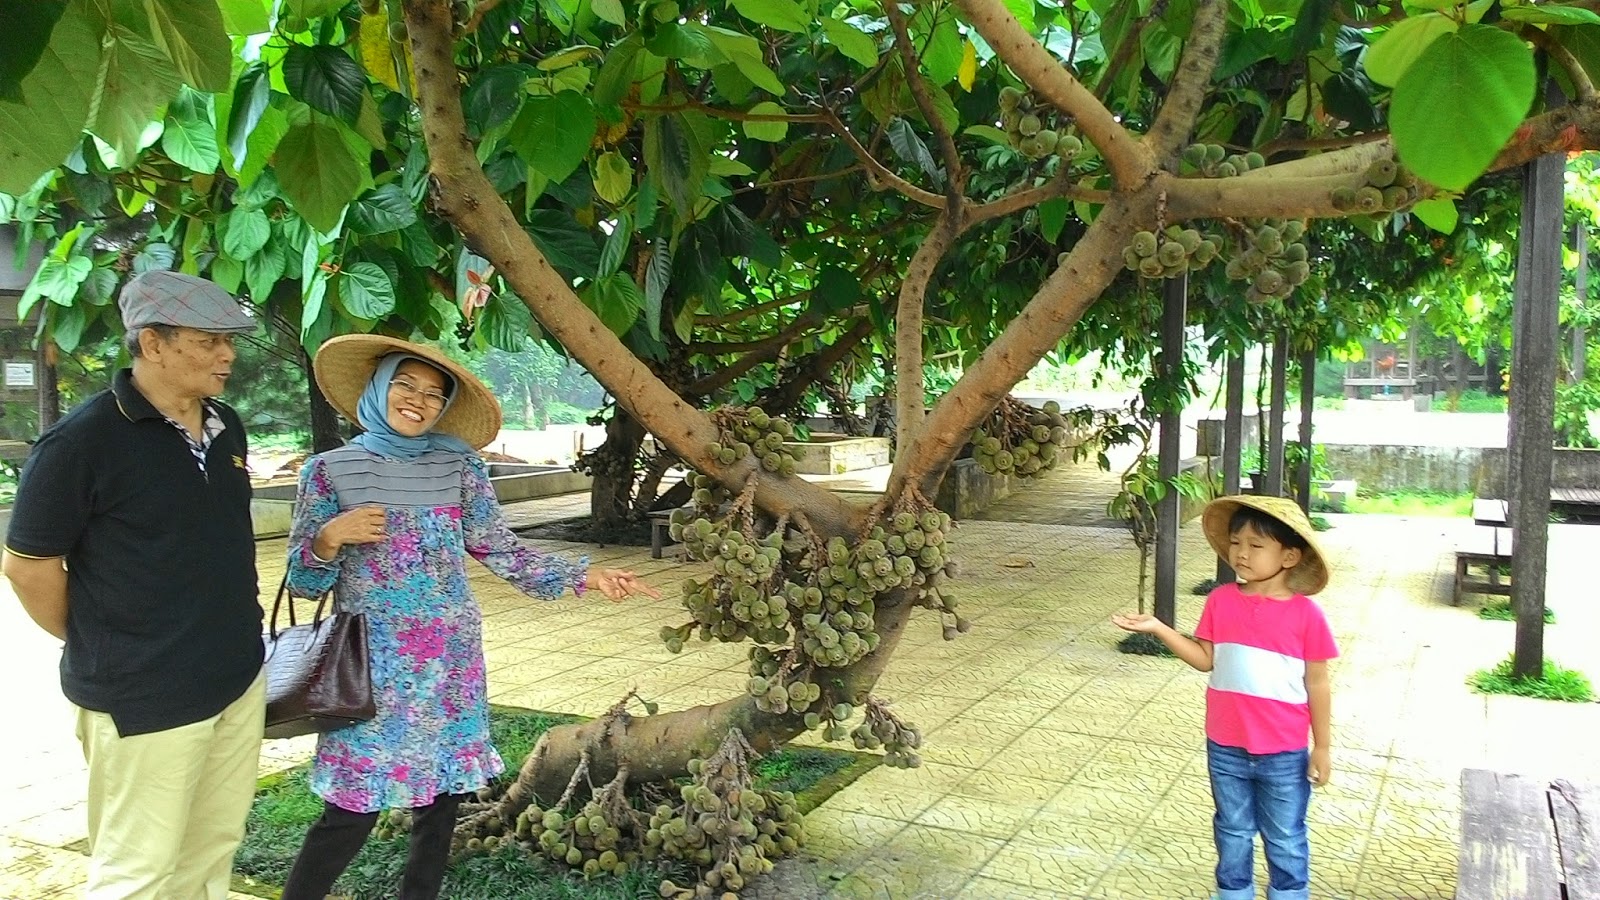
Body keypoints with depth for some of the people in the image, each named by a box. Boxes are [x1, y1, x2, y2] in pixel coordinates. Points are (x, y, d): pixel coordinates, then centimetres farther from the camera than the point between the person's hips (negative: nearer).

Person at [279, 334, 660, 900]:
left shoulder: (459, 467, 3)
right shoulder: (330, 470, -2)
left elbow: (502, 553, 1)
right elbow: (303, 584, 2)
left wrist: (586, 575, -8)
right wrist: (330, 537, -17)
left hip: (450, 661, 3)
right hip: (373, 666, -3)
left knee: (441, 795, 10)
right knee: (354, 808, -3)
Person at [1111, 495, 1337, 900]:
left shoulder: (1306, 613, -13)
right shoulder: (1221, 601, -5)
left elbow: (1317, 683, -6)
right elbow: (1205, 659, 1)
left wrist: (1322, 747, -2)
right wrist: (1158, 628, -10)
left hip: (1284, 752, -2)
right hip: (1226, 747, 3)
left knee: (1285, 841, 17)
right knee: (1232, 834, 21)